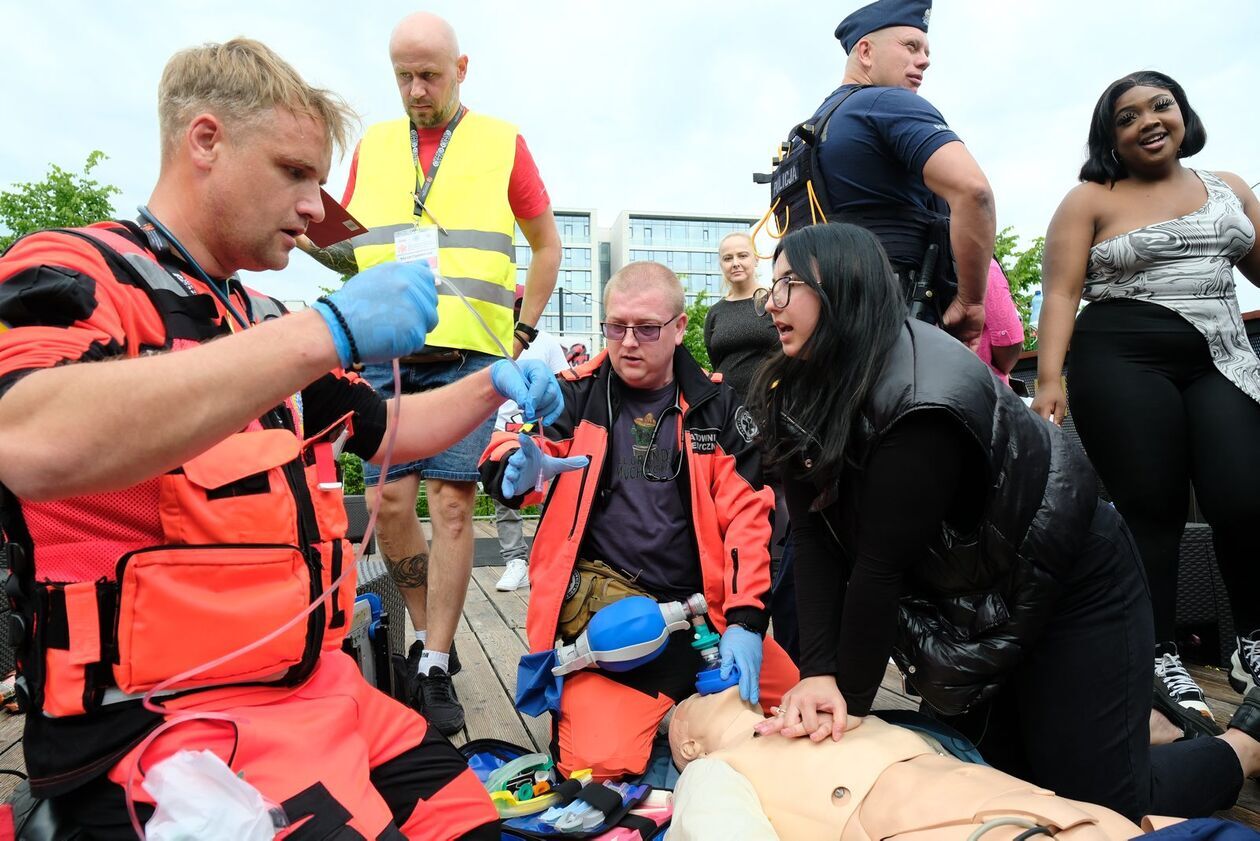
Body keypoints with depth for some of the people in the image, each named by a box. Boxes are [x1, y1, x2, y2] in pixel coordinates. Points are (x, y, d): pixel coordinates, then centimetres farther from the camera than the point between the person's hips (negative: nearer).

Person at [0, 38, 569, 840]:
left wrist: (490, 387, 10)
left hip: (323, 688, 7)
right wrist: (328, 331, -29)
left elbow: (387, 431, 27)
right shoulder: (71, 273, -7)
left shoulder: (265, 321, 15)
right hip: (158, 722, -7)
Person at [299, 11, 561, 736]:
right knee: (388, 501, 0)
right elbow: (352, 252, 20)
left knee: (451, 503, -6)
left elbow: (548, 245, 13)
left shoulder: (502, 143, 10)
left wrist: (521, 331, 6)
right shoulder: (372, 147, 17)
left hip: (468, 355, -3)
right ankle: (432, 638, 20)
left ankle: (435, 669, 4)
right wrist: (319, 241, -2)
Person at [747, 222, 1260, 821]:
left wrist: (852, 698, -20)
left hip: (1071, 583, -7)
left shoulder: (922, 400, -34)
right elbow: (815, 538, -14)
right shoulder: (800, 393, -8)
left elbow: (881, 564, -30)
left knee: (1100, 806, -2)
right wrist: (819, 672, -22)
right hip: (969, 597, 8)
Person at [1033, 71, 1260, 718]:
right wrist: (1049, 381, -15)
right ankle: (1160, 656, 9)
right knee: (1150, 508, -3)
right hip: (1120, 366, -3)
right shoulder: (1090, 200, 4)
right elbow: (1061, 294, -5)